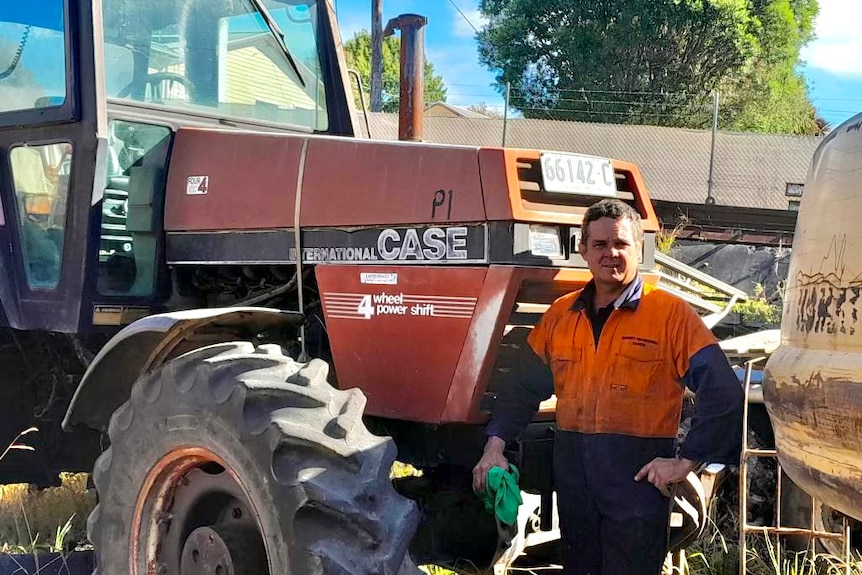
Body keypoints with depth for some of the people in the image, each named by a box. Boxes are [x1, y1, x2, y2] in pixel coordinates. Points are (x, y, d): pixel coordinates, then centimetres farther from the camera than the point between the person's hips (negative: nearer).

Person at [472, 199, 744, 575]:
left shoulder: (672, 314, -7)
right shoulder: (560, 315, 9)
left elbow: (722, 393, -10)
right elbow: (524, 387, 16)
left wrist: (686, 462, -14)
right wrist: (495, 446, 4)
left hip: (639, 481, -5)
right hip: (573, 483, 5)